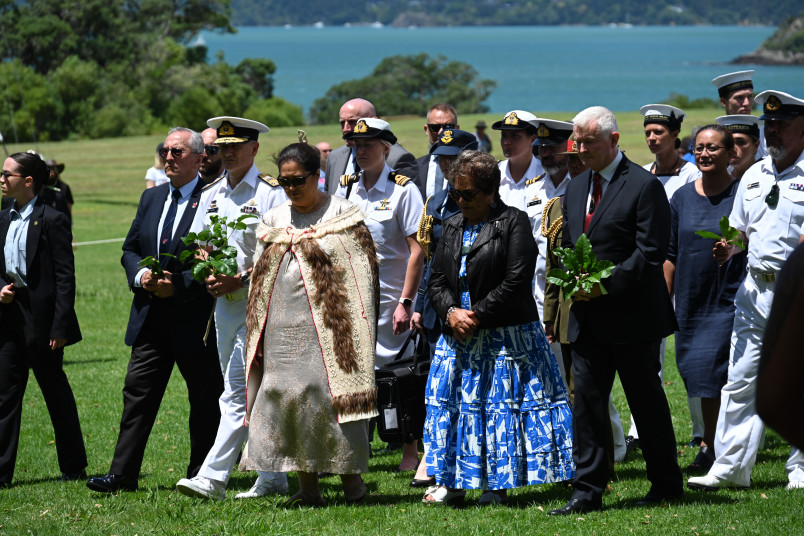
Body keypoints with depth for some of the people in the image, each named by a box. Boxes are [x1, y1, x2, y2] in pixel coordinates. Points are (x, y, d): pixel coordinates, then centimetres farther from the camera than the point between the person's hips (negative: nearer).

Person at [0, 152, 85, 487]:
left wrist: (60, 327, -16)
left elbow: (65, 277, -12)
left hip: (41, 317, -6)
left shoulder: (52, 221, -10)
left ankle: (74, 468, 16)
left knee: (56, 394, 4)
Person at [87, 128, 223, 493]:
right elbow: (130, 249, 17)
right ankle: (122, 474, 5)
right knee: (138, 394, 3)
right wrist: (140, 275, -4)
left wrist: (179, 284, -19)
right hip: (151, 318, 6)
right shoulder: (151, 198, 13)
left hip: (195, 318, -6)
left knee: (204, 401, 6)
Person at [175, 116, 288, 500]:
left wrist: (241, 279, -18)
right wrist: (209, 277, -4)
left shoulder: (270, 193, -6)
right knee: (255, 396, 10)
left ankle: (213, 477, -16)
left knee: (238, 394, -12)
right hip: (223, 303, 7)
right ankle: (273, 477, 17)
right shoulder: (211, 195, 14)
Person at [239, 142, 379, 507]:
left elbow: (361, 271, -1)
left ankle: (351, 477, 2)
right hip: (283, 326, 4)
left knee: (333, 394, -8)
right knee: (287, 394, 0)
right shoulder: (274, 220, 15)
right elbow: (259, 275, 18)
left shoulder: (342, 213, 2)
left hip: (327, 323, -4)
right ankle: (308, 487, 5)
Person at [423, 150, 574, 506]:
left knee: (501, 403, -3)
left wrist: (477, 315, -14)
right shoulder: (452, 227, 14)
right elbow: (437, 280, 12)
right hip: (458, 334, 6)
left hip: (506, 336, -6)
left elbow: (516, 280, -14)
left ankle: (498, 484, 5)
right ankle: (452, 482, 14)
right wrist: (451, 312, -9)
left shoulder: (514, 222, -5)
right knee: (451, 402, 5)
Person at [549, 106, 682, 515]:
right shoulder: (576, 187, 13)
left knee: (647, 401, 4)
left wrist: (605, 284, -20)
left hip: (632, 315, -6)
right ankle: (587, 492, 6)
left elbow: (651, 252, -15)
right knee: (586, 401, 3)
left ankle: (667, 485, 17)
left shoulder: (644, 186, -10)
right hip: (587, 318, 7)